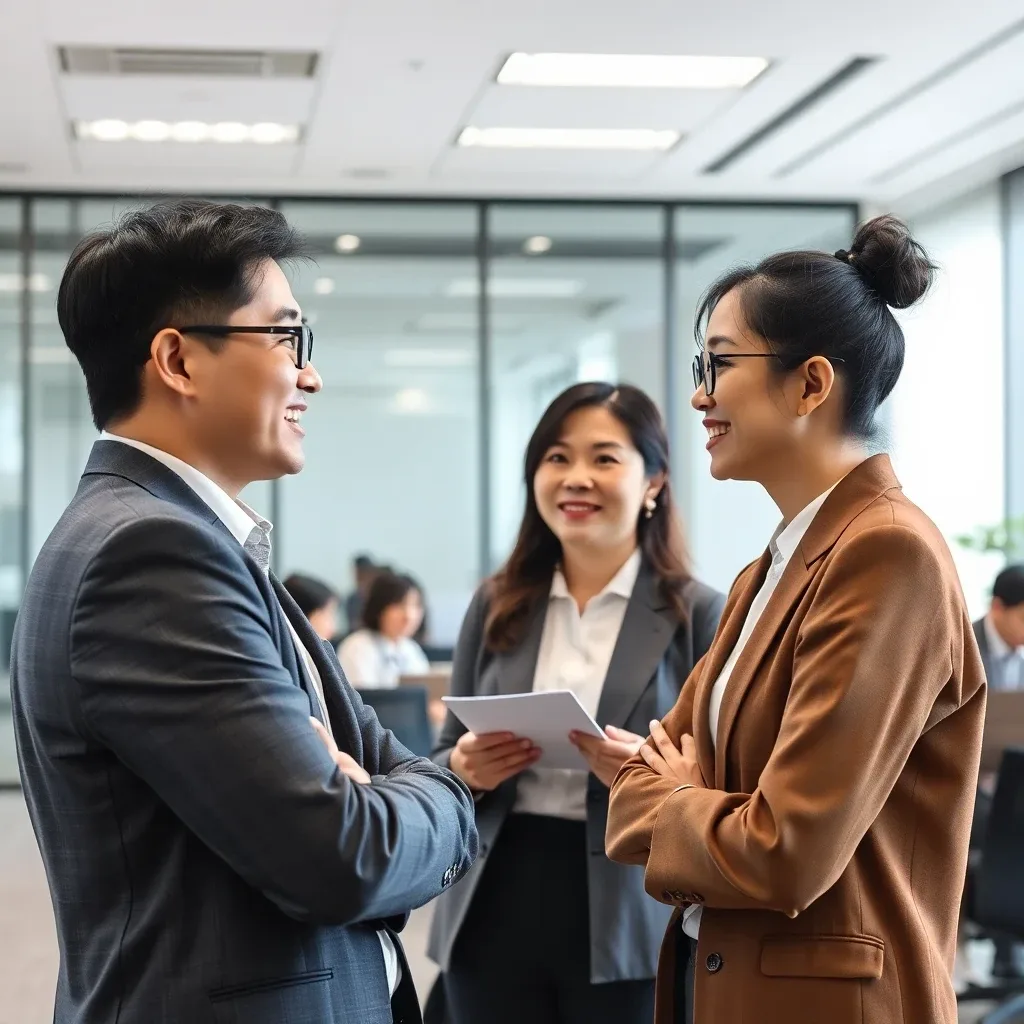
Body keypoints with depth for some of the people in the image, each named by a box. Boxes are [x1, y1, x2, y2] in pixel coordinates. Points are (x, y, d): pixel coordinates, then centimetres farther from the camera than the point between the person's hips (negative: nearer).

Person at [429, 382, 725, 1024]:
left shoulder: (698, 613, -3)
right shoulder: (497, 606, 7)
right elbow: (448, 754, 13)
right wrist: (464, 766, -9)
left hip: (628, 925, -3)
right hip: (497, 914, 3)